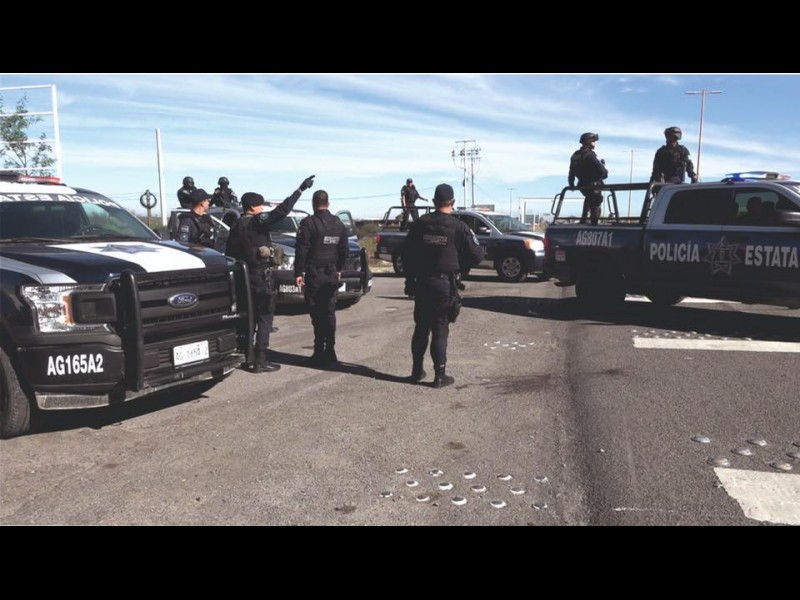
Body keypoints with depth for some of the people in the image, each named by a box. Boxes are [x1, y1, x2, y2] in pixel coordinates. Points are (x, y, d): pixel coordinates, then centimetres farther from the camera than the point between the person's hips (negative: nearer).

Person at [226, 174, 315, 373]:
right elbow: (283, 210, -23)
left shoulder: (236, 226, 10)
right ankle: (260, 361, -5)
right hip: (261, 277, -8)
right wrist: (301, 189, -20)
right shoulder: (257, 222, -13)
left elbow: (229, 252, 12)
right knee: (265, 318, -3)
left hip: (245, 276, 8)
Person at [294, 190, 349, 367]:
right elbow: (344, 250, 13)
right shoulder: (338, 224, 9)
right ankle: (329, 352, 13)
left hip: (314, 274, -5)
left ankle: (320, 353, -3)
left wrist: (298, 272, -7)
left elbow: (301, 250, -12)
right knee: (329, 313, 10)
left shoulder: (309, 223, -10)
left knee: (317, 314, -3)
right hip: (332, 274, 6)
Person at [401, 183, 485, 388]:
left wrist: (410, 277, 16)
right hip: (444, 284, -3)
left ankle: (417, 371, 21)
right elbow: (476, 255, -5)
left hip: (421, 283, 3)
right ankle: (440, 375, 5)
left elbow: (406, 253, 5)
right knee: (440, 331, 3)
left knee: (421, 328, 14)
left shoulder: (420, 224, 1)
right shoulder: (459, 227, -8)